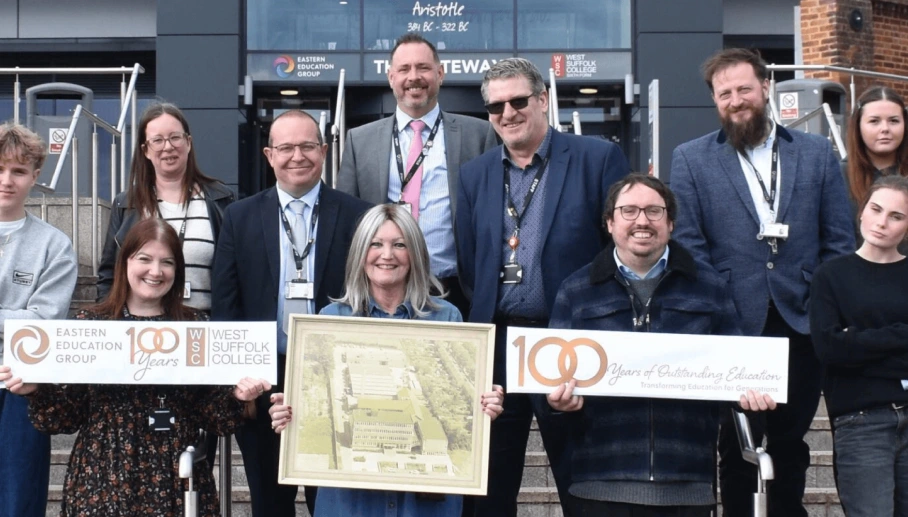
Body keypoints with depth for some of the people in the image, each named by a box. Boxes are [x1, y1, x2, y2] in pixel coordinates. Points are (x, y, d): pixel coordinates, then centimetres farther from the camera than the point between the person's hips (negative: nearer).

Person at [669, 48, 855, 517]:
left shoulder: (817, 153, 6)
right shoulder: (690, 159, 2)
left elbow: (839, 242, 6)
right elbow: (688, 246, -2)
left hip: (802, 325, 2)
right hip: (733, 326, -1)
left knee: (791, 444, 12)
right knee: (737, 447, 9)